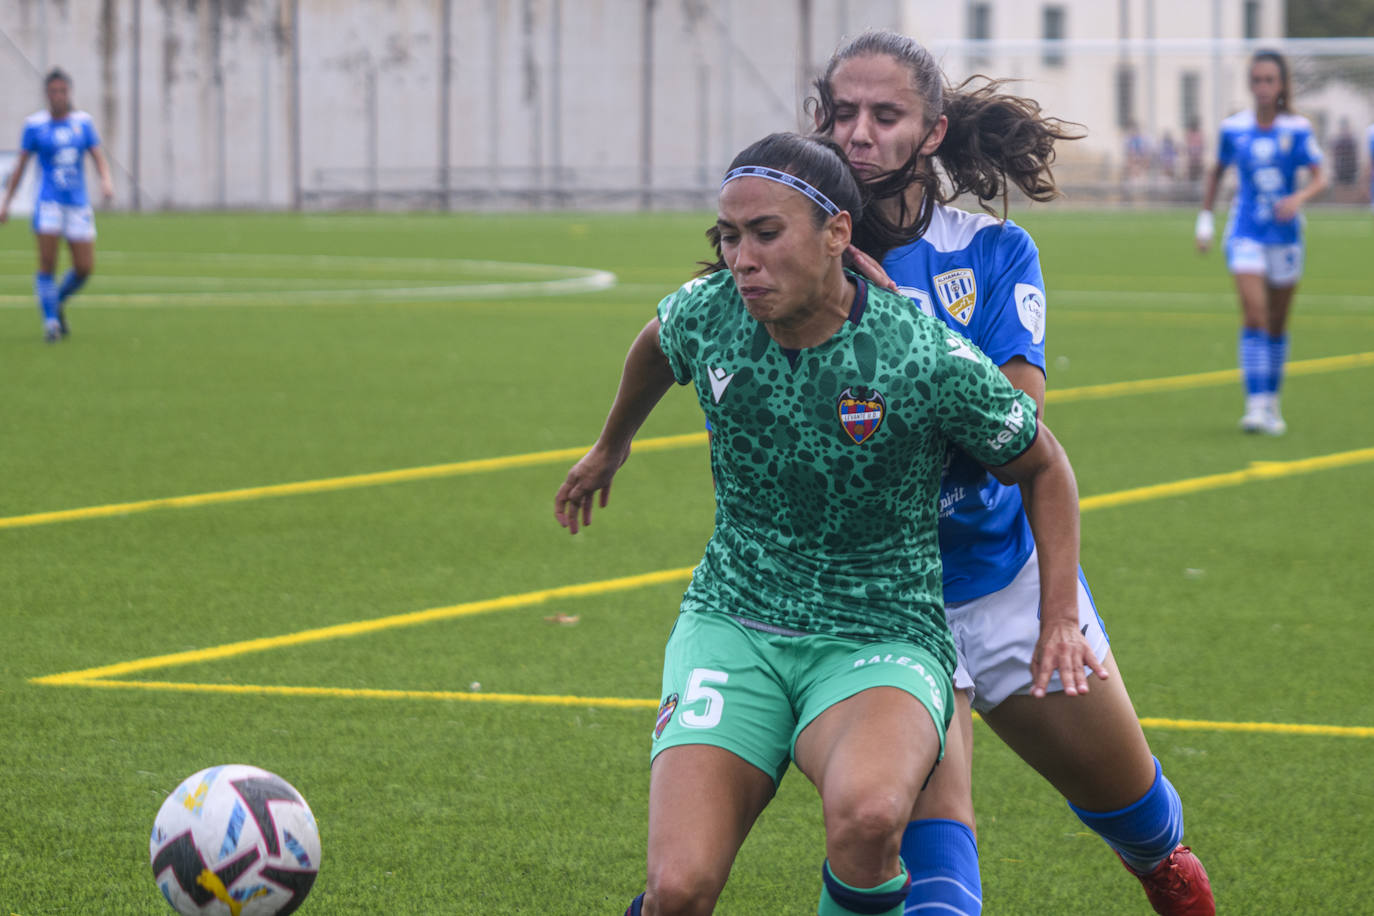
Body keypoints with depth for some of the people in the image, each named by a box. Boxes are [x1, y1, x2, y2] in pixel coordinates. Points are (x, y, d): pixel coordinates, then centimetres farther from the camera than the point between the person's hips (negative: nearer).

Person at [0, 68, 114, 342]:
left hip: (78, 204, 3)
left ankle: (57, 302, 28)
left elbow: (99, 157, 4)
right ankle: (51, 321, -3)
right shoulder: (35, 124, 0)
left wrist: (106, 181, -16)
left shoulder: (83, 122, 7)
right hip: (49, 204, -3)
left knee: (84, 268, 0)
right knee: (47, 265, -13)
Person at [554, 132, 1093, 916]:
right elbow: (656, 343, 23)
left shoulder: (930, 358, -16)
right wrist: (612, 446, 40)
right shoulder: (705, 315, -5)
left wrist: (1061, 621, -3)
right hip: (731, 624, 3)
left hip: (880, 644, -3)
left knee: (865, 815, -38)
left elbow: (1043, 465, 2)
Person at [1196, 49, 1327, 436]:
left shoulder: (1297, 129, -5)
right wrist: (1205, 218, 12)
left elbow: (1321, 178, -10)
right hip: (1246, 233, -1)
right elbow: (1217, 172, 15)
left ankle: (1272, 403, 27)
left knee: (1277, 323, 11)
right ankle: (1256, 405, -22)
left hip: (1285, 235, 1)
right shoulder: (1233, 128, -1)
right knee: (1254, 313, -17)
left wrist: (1300, 197, -30)